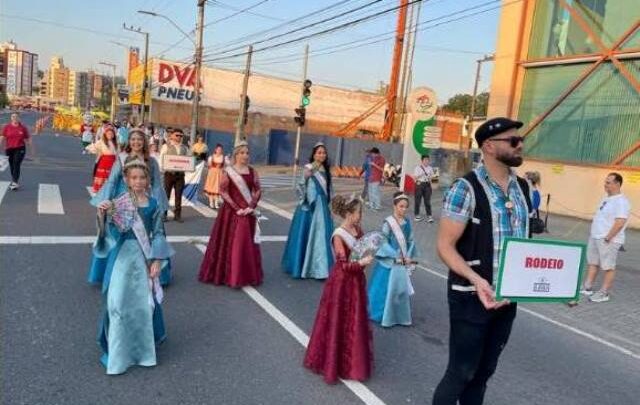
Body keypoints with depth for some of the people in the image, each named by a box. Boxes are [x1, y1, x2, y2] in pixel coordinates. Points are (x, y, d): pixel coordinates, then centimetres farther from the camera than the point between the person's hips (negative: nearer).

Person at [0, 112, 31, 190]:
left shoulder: (23, 128, 1)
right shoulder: (7, 127, 3)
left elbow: (28, 139, 7)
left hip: (20, 149, -2)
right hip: (9, 149, 2)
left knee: (16, 165, -13)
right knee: (12, 166, 11)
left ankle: (15, 182, -16)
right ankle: (14, 180, 28)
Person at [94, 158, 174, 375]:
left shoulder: (153, 204, 1)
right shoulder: (118, 203, -4)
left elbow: (158, 234, 2)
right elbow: (110, 231, -10)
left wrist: (157, 260, -3)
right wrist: (101, 215, -29)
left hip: (145, 257, 2)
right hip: (123, 256, -2)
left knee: (144, 302, 10)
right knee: (118, 301, 1)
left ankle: (143, 346, 29)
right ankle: (117, 351, 17)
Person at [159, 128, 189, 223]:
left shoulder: (184, 148, 11)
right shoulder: (166, 146, 2)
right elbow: (161, 159, -2)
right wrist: (164, 170, -14)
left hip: (180, 173, 3)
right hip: (169, 173, -3)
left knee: (178, 195, 5)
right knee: (166, 194, 3)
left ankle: (177, 214, 13)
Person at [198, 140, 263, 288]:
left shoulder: (252, 171, 6)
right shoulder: (228, 171, -4)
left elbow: (258, 190, 7)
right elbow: (223, 191, -9)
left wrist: (251, 206, -8)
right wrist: (236, 208, -15)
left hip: (248, 213, 3)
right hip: (231, 212, -3)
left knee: (246, 244, 7)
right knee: (229, 243, 1)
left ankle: (247, 275, 17)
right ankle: (226, 274, 10)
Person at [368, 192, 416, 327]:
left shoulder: (407, 223, 2)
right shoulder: (388, 223, -14)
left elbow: (411, 241, 5)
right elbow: (384, 242, -15)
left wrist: (409, 257, -7)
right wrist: (396, 256, -16)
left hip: (403, 263, 5)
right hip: (389, 262, -5)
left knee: (403, 289, 12)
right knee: (387, 289, 3)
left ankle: (401, 316, 27)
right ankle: (385, 316, 19)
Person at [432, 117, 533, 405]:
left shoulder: (522, 188, 6)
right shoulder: (467, 188, -16)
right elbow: (445, 246, -18)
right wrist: (475, 279, -31)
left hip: (508, 296, 7)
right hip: (473, 296, -7)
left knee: (484, 371, 19)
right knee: (461, 372, 4)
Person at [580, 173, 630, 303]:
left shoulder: (621, 201, -16)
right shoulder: (607, 198, 13)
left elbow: (620, 223, -23)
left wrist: (607, 238, -21)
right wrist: (594, 234, 16)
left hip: (609, 241, -9)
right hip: (595, 237, 9)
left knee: (608, 267, 1)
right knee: (593, 263, 14)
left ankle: (604, 293, 8)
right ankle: (587, 288, 23)